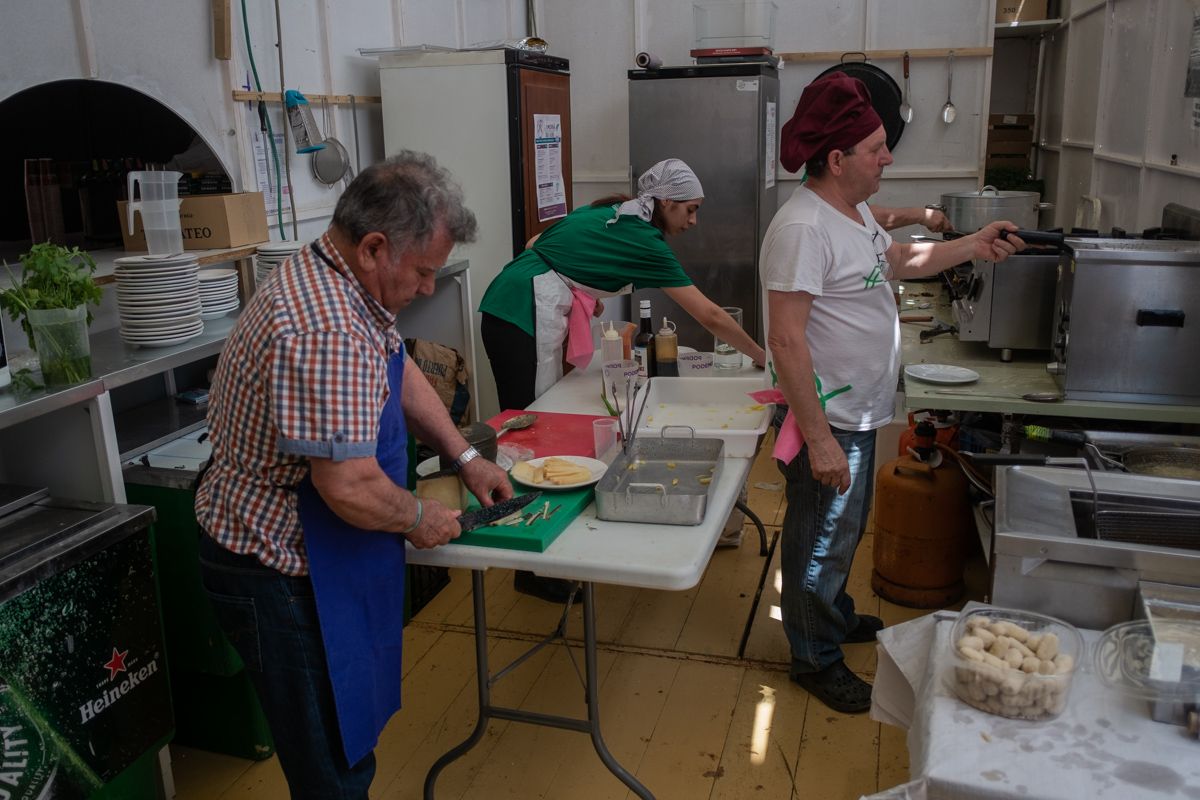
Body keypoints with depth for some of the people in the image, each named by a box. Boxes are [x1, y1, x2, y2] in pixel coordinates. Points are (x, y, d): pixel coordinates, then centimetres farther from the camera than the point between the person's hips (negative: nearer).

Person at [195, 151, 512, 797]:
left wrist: (465, 459, 9)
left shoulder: (331, 283, 3)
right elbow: (351, 489, -32)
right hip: (278, 574, -10)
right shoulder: (329, 332, -32)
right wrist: (418, 517, -12)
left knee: (349, 727, 25)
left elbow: (400, 373, 15)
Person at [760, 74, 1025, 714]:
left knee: (845, 529, 26)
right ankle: (815, 659, 25)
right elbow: (786, 340, -28)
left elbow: (897, 260, 27)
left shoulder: (853, 210, 8)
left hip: (859, 414, 10)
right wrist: (819, 440, -28)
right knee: (820, 540, 7)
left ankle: (835, 617, 47)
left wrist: (972, 246, 16)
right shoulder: (803, 227, -24)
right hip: (827, 421, -10)